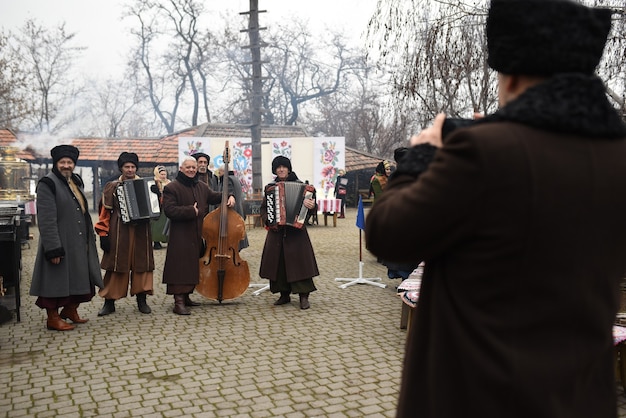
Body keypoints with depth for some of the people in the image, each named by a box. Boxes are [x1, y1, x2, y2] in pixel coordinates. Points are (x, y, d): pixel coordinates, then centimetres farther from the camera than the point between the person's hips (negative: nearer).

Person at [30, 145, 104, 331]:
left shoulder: (76, 181, 12)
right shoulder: (48, 184, -13)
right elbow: (46, 220, -19)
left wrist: (90, 236, 17)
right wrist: (53, 249, -23)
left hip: (79, 242, 8)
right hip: (60, 243, -8)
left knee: (79, 278, 14)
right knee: (57, 279, 1)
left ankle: (70, 310, 31)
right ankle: (53, 318, 14)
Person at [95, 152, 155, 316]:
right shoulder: (112, 187, 5)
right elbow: (105, 212, 3)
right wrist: (103, 234, -2)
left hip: (141, 232, 2)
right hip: (119, 232, -2)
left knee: (141, 264, 4)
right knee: (116, 266, 0)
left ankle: (142, 300, 14)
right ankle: (109, 302, 9)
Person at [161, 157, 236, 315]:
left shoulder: (201, 186, 15)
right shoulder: (172, 188, -6)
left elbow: (214, 196, 26)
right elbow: (169, 210, -15)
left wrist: (228, 196, 8)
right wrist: (191, 211, -18)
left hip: (199, 235, 7)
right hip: (181, 236, -7)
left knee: (194, 266, 12)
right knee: (181, 266, -9)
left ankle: (186, 296, 24)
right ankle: (179, 302, -8)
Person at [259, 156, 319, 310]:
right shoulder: (270, 187, 11)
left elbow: (309, 201, -3)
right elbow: (263, 208, 12)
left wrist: (311, 205, -27)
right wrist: (268, 221, -5)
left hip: (295, 230, -3)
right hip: (276, 231, 3)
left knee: (298, 261, -7)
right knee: (278, 262, 4)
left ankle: (304, 296, -2)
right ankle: (284, 294, 16)